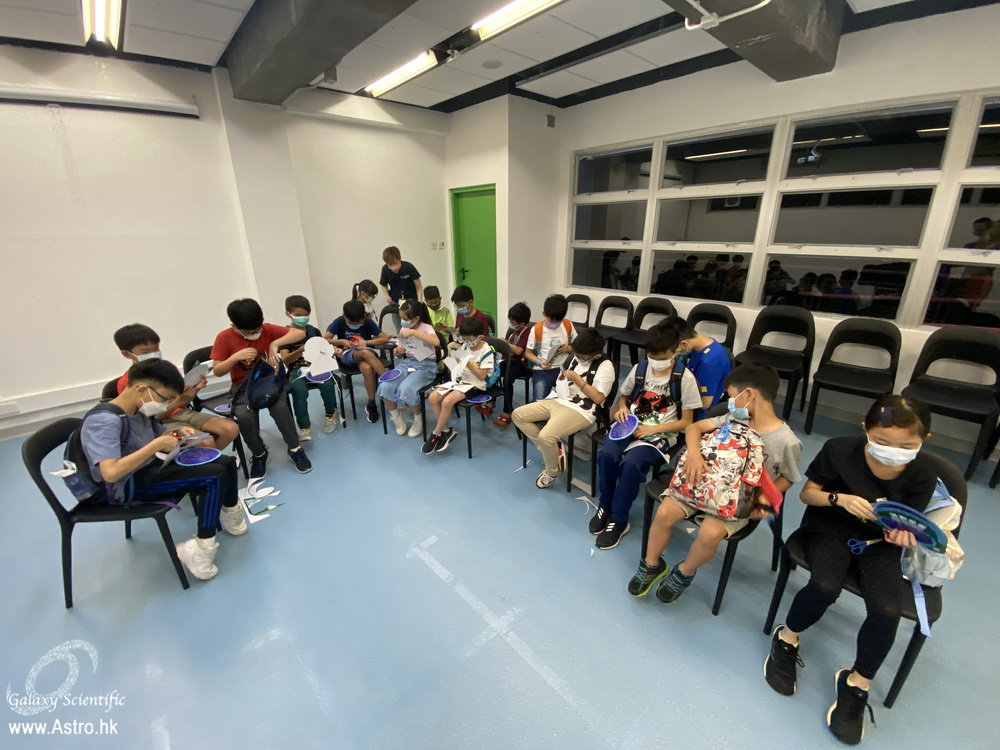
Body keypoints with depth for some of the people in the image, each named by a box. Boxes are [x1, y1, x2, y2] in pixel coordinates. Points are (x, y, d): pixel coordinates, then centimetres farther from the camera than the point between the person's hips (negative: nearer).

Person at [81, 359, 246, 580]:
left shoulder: (141, 410, 2)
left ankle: (231, 517, 19)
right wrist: (157, 444, -29)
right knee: (216, 476, -24)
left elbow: (161, 440, 17)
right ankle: (203, 546, -13)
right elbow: (110, 473, -35)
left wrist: (179, 433, -6)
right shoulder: (104, 421, -24)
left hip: (151, 468, 9)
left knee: (226, 462, 2)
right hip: (129, 486, -8)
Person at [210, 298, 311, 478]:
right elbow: (217, 372, -7)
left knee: (280, 407, -32)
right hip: (244, 386, 0)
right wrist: (235, 357, -24)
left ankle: (295, 449, -10)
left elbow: (300, 333, -16)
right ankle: (258, 454, -2)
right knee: (243, 415, -30)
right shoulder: (224, 338, -7)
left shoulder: (267, 329, -7)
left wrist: (275, 344, -27)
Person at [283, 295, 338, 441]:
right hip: (297, 370, -2)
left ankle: (330, 413, 3)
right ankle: (304, 427, -17)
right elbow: (285, 360, -11)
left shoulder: (314, 331, 9)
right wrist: (301, 350, -29)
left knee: (327, 384, -28)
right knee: (299, 390, -33)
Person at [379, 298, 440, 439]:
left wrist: (413, 332, -31)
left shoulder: (426, 327, -8)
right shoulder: (403, 329, 10)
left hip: (425, 365, -6)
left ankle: (418, 419, -2)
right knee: (385, 387, -20)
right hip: (407, 363, 6)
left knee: (405, 389, -32)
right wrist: (398, 352, -7)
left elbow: (436, 342, -31)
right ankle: (396, 416, 9)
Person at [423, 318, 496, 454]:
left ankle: (435, 435, -7)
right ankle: (446, 431, -2)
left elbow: (482, 376, -16)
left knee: (447, 401, -28)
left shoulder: (487, 351, -12)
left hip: (474, 384, -7)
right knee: (433, 397, -14)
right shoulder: (465, 346, 6)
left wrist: (468, 364, -27)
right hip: (458, 380, 7)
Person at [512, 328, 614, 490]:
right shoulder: (577, 357, 11)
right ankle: (551, 450, 6)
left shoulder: (605, 366, -11)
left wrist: (578, 379, -16)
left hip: (581, 411, -9)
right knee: (518, 414, 0)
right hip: (559, 401, 9)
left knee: (546, 436, -31)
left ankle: (552, 472, 2)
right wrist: (563, 378, 1)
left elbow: (598, 398, -16)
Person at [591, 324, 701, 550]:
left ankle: (619, 520, -8)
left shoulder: (685, 378, -7)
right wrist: (622, 408, -5)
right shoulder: (639, 369, 4)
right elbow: (623, 396, 19)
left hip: (660, 434, -3)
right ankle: (604, 507, 0)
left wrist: (653, 429, -16)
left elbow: (686, 421, -4)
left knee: (630, 463, -31)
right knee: (606, 454, -25)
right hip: (631, 426, 4)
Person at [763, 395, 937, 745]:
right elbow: (807, 493, -5)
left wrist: (902, 535, -26)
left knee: (887, 610, -23)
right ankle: (786, 638, 2)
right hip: (831, 530, -2)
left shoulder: (923, 474, -10)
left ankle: (857, 682, 4)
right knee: (825, 587, -29)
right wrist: (839, 498, -24)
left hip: (878, 544, 2)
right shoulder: (839, 450, -15)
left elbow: (904, 523, -2)